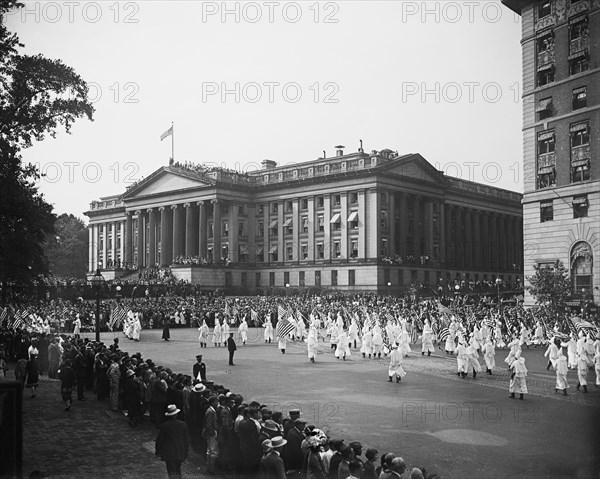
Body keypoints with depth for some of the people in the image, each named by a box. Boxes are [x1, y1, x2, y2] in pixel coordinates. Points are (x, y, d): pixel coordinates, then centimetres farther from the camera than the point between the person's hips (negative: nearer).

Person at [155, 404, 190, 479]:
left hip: (169, 454, -3)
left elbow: (159, 440, -5)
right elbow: (187, 440, 1)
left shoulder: (164, 426, -14)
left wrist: (158, 452, 10)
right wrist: (185, 453, 12)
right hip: (180, 453, 3)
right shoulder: (183, 424, -6)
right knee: (178, 471, 20)